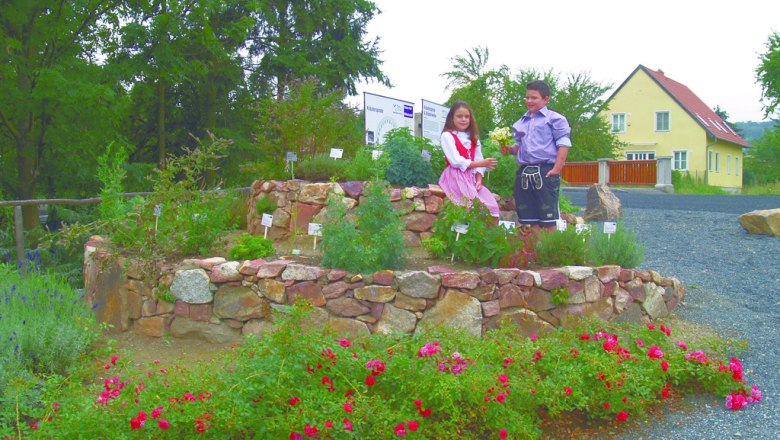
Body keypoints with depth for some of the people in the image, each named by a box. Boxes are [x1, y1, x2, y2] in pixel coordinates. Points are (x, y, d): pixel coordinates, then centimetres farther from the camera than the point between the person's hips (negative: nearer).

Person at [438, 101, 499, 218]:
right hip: (456, 178, -6)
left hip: (472, 178, 6)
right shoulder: (447, 136, -2)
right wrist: (482, 163, -12)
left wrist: (479, 179, -8)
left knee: (491, 206, -12)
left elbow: (478, 160, 11)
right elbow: (456, 161, -13)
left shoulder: (473, 137, 19)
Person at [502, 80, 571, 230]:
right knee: (531, 219, 8)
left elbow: (563, 144, -6)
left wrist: (556, 169, -13)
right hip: (524, 171, 6)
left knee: (548, 220, -4)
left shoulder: (554, 119, 0)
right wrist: (510, 149, 5)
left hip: (546, 172, -6)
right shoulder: (521, 122, 19)